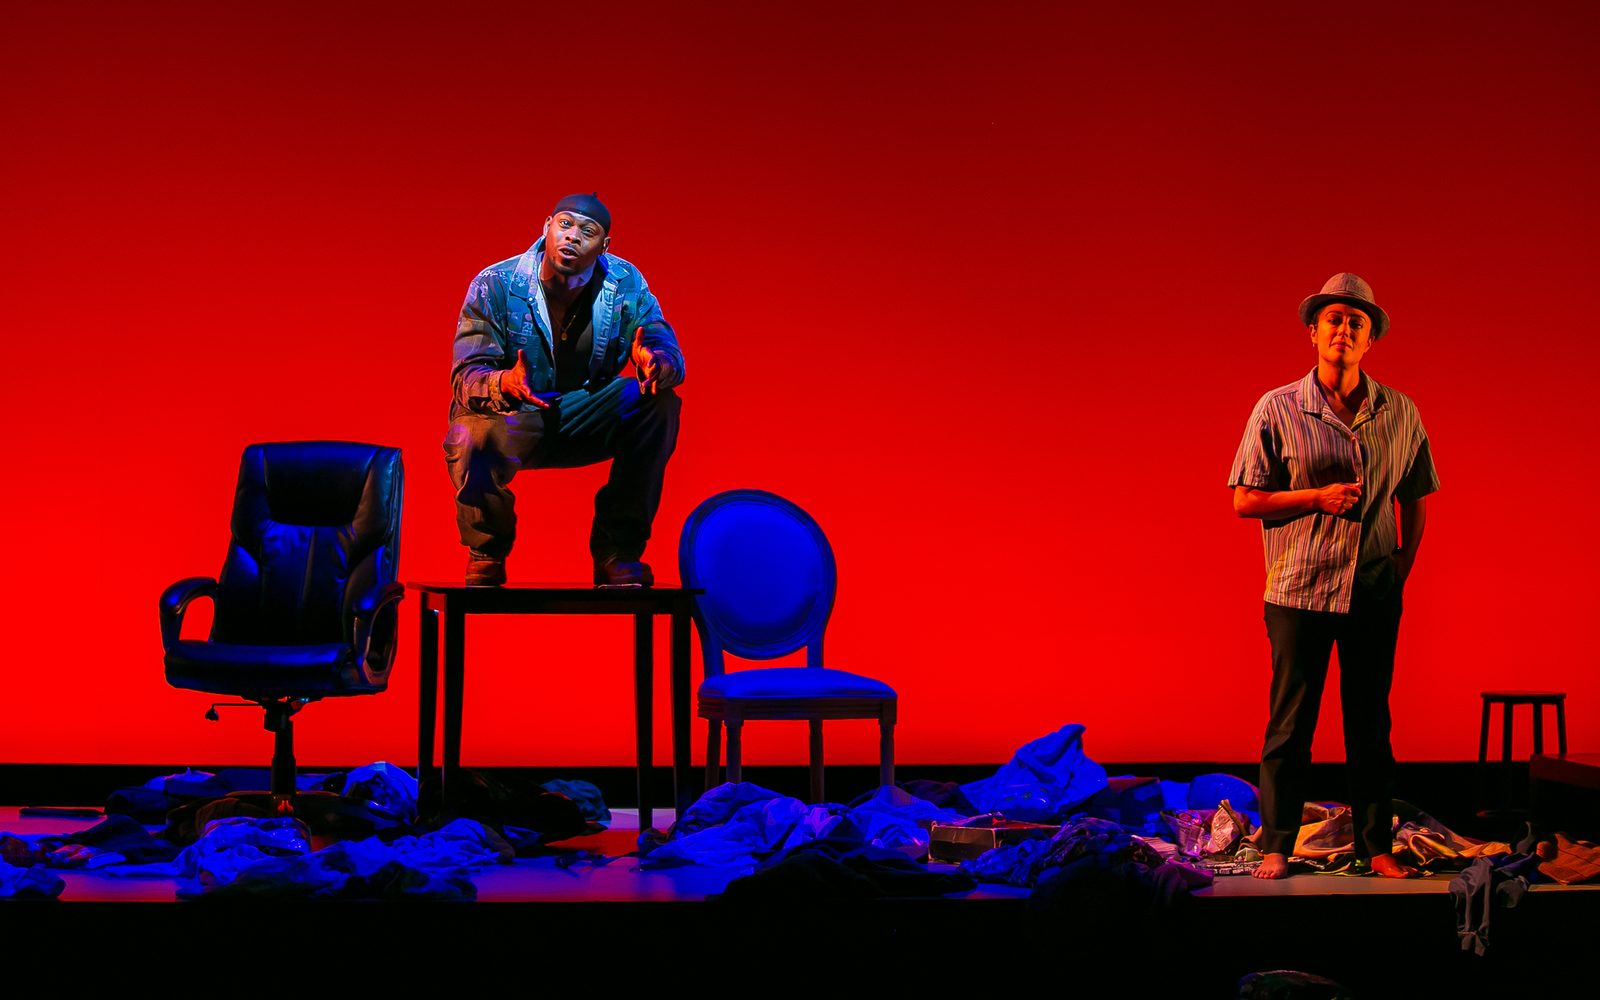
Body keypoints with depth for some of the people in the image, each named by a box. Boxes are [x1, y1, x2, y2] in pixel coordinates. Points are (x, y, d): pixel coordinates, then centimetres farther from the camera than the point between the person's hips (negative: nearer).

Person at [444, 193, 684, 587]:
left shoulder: (625, 284, -9)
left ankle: (617, 551, -13)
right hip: (511, 419, -3)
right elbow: (465, 377, -22)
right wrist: (505, 384, -48)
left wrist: (658, 362, -42)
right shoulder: (495, 285, -16)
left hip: (586, 421, 3)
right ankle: (487, 552, -3)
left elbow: (665, 345, -14)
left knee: (660, 404, -23)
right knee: (471, 440, -37)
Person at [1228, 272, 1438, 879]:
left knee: (1370, 723, 8)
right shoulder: (1278, 409, -2)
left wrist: (1402, 567, 7)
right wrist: (1318, 497, -13)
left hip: (1375, 594, 2)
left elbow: (1415, 500, 16)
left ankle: (1375, 847, 16)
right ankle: (1276, 847, 10)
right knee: (1289, 723, 1)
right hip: (1298, 590, -2)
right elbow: (1245, 500, -2)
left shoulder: (1400, 414, 6)